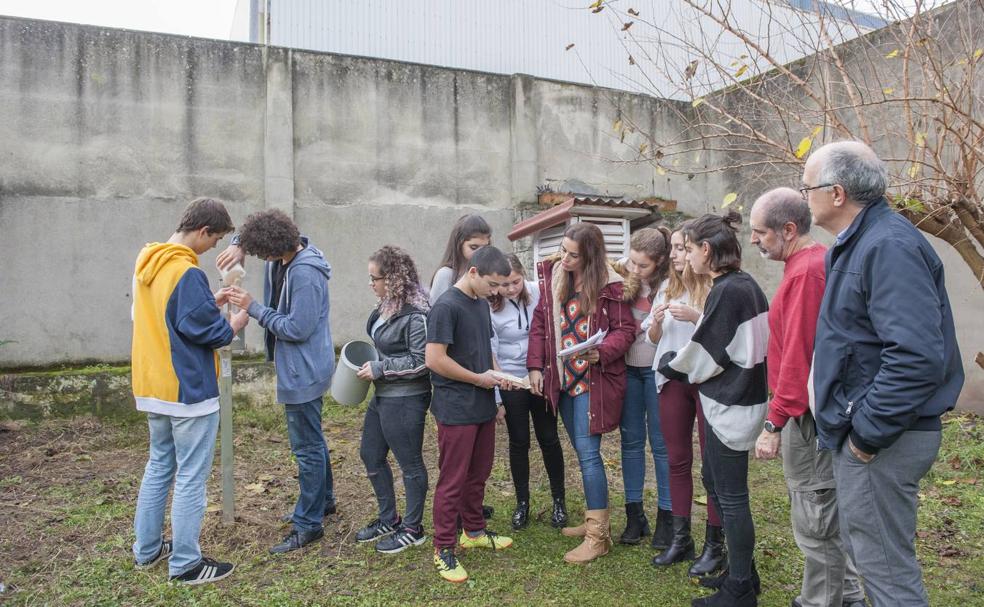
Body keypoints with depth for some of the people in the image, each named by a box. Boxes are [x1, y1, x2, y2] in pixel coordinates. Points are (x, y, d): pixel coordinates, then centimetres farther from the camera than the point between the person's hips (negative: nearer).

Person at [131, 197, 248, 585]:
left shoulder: (147, 263, 8)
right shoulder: (187, 272, -21)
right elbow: (201, 329, -20)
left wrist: (209, 303, 10)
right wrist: (232, 326, -3)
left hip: (151, 388, 9)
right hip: (188, 391, -9)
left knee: (158, 466, 21)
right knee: (191, 477, 2)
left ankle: (146, 549, 31)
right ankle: (185, 564, 12)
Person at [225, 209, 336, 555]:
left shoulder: (305, 275, -26)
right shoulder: (285, 259, 3)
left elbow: (297, 329, -25)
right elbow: (254, 237, 21)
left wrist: (253, 307, -19)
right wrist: (240, 246, -2)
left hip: (303, 372, -10)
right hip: (303, 368, 10)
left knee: (307, 447, 1)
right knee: (312, 440, 23)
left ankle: (308, 524, 13)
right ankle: (323, 499, 40)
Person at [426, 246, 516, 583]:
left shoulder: (482, 303, 11)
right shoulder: (447, 306, -16)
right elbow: (434, 359, -21)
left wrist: (497, 375, 8)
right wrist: (479, 379, -14)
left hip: (483, 407, 8)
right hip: (456, 411, -8)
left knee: (479, 474, 18)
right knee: (452, 480, 2)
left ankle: (474, 531, 35)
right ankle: (444, 549, 15)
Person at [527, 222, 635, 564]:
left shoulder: (609, 284, -11)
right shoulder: (552, 276, 5)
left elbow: (625, 329, -7)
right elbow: (539, 322, 9)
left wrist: (601, 352, -24)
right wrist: (535, 366, 3)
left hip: (594, 381, -6)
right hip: (563, 379, 6)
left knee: (588, 453, -6)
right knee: (582, 452, 15)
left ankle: (598, 536, 6)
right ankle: (595, 520, 30)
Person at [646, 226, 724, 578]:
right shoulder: (667, 288, 12)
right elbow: (653, 338, 16)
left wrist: (696, 317, -22)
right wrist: (657, 321, -4)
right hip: (673, 380, 6)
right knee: (678, 460, 11)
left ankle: (715, 544, 15)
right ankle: (681, 538, 22)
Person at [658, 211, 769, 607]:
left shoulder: (726, 292, -20)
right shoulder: (746, 285, 7)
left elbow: (704, 355, -16)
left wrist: (667, 363, 1)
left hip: (729, 406, -9)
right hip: (741, 397, 9)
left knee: (731, 497, 3)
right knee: (713, 481, 20)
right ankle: (743, 571, 34)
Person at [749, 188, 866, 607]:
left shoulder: (805, 272, -18)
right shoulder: (817, 262, 13)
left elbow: (797, 356, -24)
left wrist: (774, 422, -22)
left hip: (808, 415, -10)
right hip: (817, 410, 10)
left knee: (815, 522, 1)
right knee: (829, 515, 20)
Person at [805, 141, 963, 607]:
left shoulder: (888, 247, -21)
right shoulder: (859, 243, 12)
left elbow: (918, 357, -30)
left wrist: (868, 432, -22)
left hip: (879, 440, -10)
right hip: (857, 427, 10)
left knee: (886, 568, 3)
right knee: (861, 547, 23)